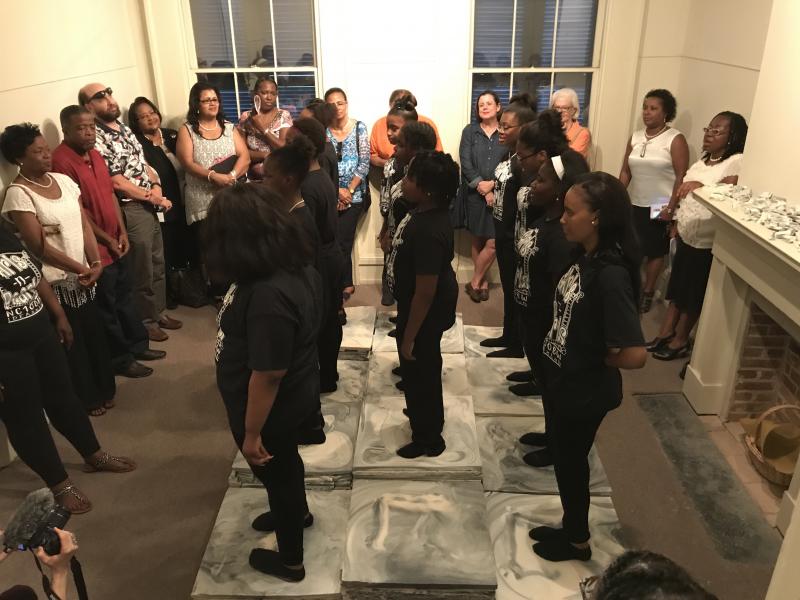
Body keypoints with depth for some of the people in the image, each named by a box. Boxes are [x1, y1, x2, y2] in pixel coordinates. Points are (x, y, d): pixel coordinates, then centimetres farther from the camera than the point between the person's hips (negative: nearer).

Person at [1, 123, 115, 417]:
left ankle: (103, 389, 34)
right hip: (53, 283, -6)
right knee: (71, 343, 8)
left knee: (94, 334, 16)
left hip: (82, 277, 6)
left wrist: (95, 262, -10)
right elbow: (39, 246, -17)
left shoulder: (63, 180, 5)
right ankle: (85, 399, 25)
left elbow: (84, 225, 3)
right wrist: (81, 269, -14)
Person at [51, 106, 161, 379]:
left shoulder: (95, 154, 9)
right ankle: (120, 359, 19)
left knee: (125, 296, 20)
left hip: (117, 241, 8)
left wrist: (122, 232, 5)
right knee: (106, 307, 6)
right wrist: (107, 239, -12)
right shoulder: (61, 161, -19)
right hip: (95, 248, -8)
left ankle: (137, 344, 35)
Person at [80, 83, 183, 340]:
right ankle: (147, 321, 19)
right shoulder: (96, 140, -15)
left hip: (150, 206, 8)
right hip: (131, 210, -8)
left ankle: (159, 312, 33)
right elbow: (117, 183, -18)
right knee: (142, 270, 4)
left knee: (158, 264, 18)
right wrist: (152, 197, -12)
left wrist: (156, 186, -3)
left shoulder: (123, 127, 11)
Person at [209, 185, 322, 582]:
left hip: (274, 407, -8)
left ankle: (290, 561, 44)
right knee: (284, 462, 32)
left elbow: (268, 375, -31)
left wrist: (252, 433, -18)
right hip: (295, 396, 8)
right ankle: (297, 512, 62)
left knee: (276, 471, 17)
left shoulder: (268, 296, -38)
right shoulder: (296, 266, -8)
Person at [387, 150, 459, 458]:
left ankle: (428, 438, 32)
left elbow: (425, 293, -31)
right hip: (418, 305, 9)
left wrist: (409, 337, -22)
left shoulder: (428, 232, -35)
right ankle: (426, 413, 54)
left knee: (419, 371, 10)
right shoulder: (425, 212, -5)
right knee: (424, 368, 29)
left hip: (425, 313, -9)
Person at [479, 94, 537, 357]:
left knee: (516, 289, 3)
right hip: (503, 232, 9)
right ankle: (508, 335, 33)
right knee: (507, 286, 18)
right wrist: (497, 234, 16)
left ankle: (516, 345, 17)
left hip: (516, 236, -9)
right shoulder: (508, 154, 8)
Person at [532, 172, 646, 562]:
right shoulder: (586, 256, -2)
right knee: (563, 455, 24)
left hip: (585, 391, -8)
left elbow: (635, 354, -31)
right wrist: (579, 349, 1)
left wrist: (596, 359, -14)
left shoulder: (610, 274, -29)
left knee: (571, 462, 12)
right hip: (566, 382, 8)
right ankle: (570, 528, 46)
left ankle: (578, 541, 38)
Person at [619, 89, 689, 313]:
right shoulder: (636, 137, 7)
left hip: (659, 208, -4)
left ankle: (647, 292, 20)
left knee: (655, 251, 7)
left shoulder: (675, 139, -9)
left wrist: (671, 207, -17)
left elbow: (681, 177, -12)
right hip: (634, 205, 4)